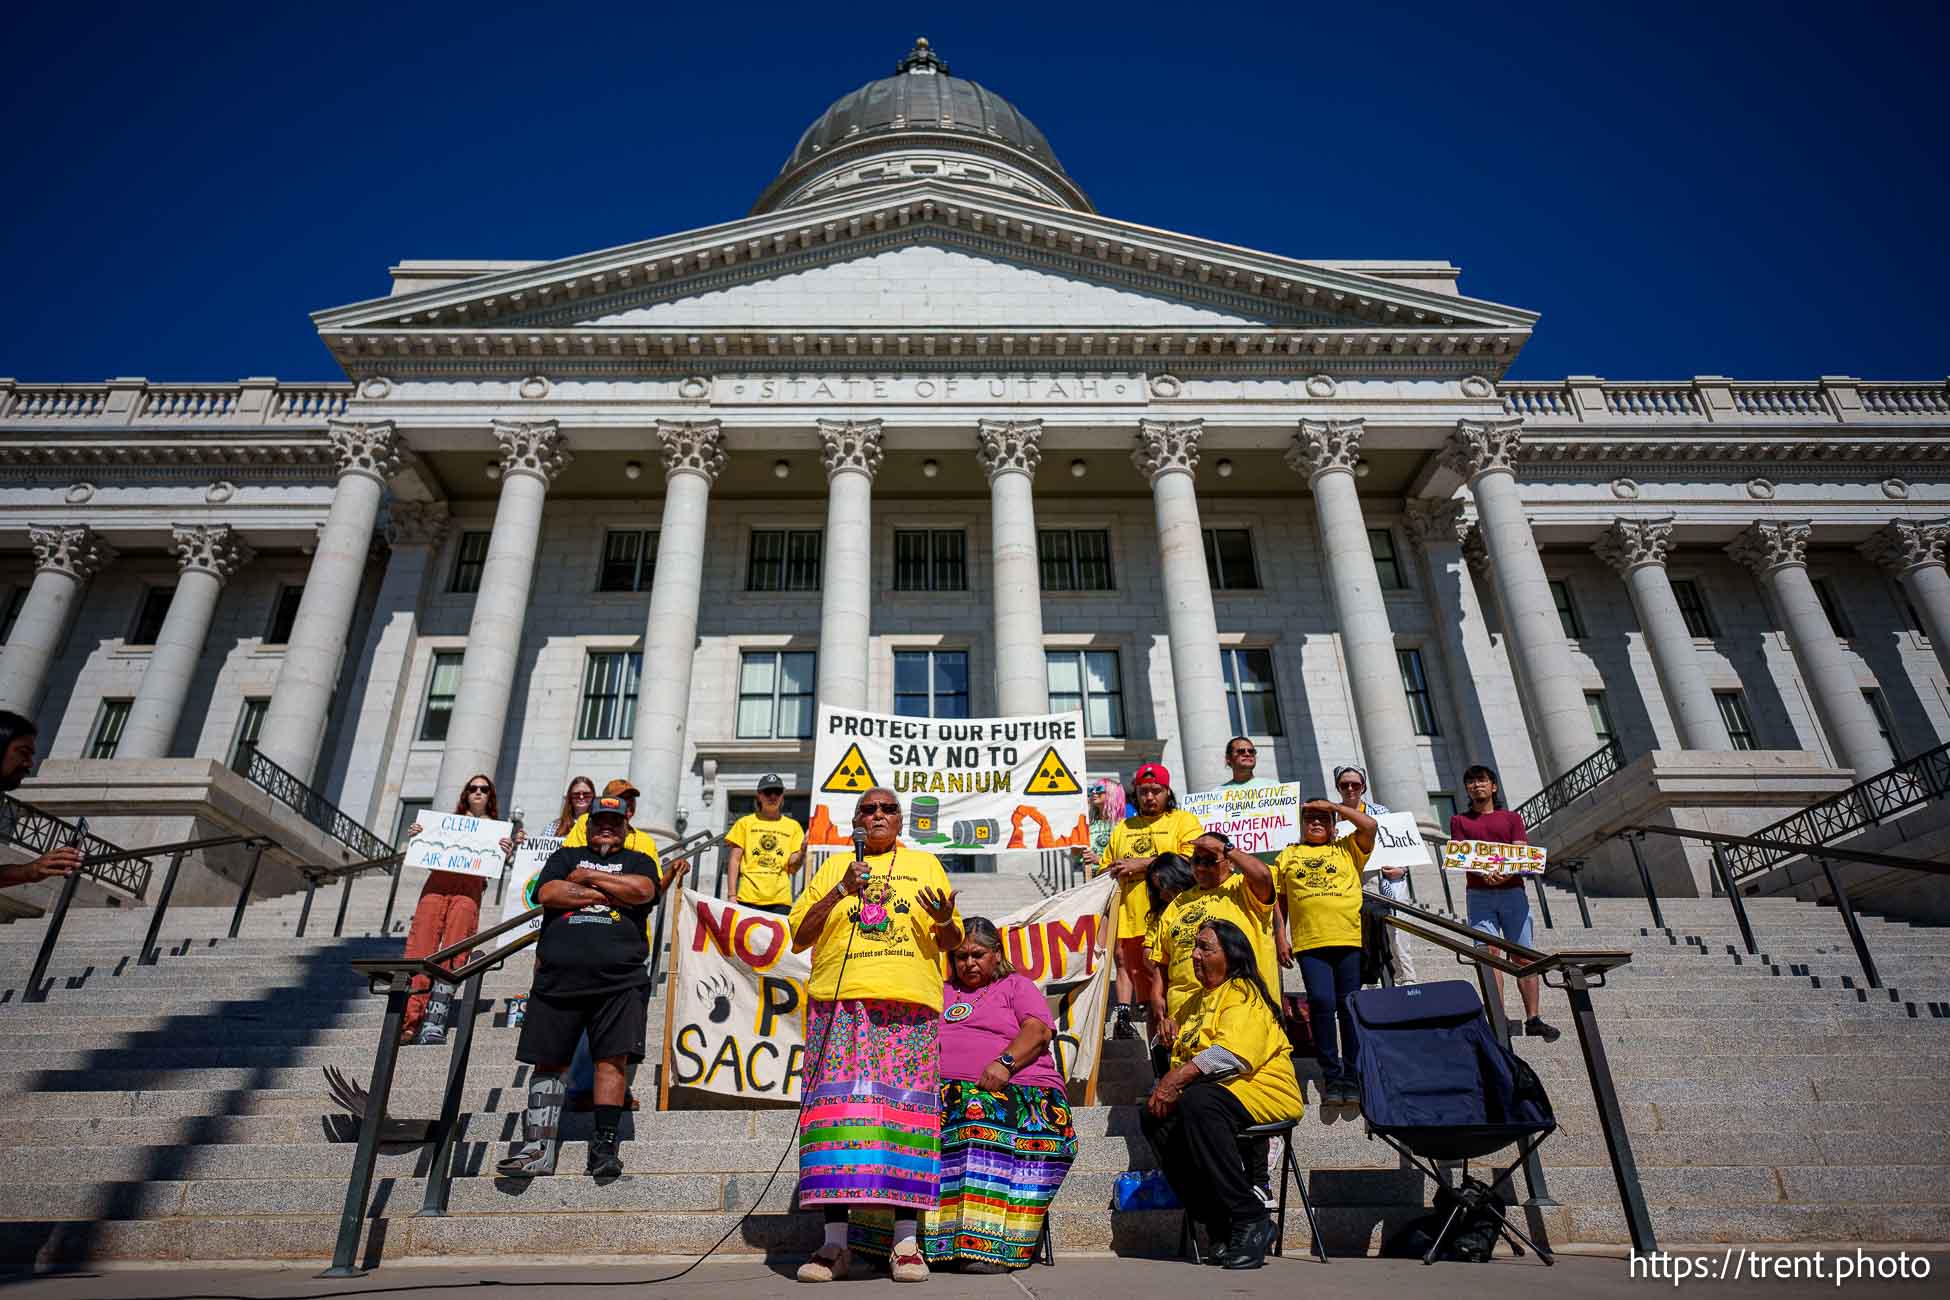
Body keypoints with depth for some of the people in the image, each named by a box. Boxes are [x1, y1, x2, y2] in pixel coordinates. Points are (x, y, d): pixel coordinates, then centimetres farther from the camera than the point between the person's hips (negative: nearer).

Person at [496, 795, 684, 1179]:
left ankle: (604, 1146, -2)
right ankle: (538, 1150, 7)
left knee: (614, 1058, -7)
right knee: (549, 1061, 2)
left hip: (619, 979, -1)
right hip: (558, 977, 1)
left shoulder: (638, 861, 18)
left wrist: (588, 877, 1)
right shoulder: (566, 856, 21)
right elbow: (548, 894, 0)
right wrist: (610, 894, -3)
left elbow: (644, 890, -5)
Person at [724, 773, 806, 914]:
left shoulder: (793, 826, 14)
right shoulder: (745, 823, 13)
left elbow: (793, 868, 7)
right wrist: (732, 895, -1)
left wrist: (803, 851, -13)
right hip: (748, 898, -1)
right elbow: (734, 860, 8)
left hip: (780, 900, 1)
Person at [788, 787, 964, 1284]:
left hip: (909, 1004, 0)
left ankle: (906, 1241, 2)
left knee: (906, 1105, -6)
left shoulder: (926, 864, 19)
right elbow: (798, 937, 12)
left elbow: (952, 942, 17)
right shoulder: (834, 867, 18)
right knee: (837, 1105, -7)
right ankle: (835, 1243, 1)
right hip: (840, 1000, 0)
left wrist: (944, 920, -7)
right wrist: (840, 891, 0)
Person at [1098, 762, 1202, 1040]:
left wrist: (1141, 864, -11)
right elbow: (1106, 869, 24)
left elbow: (1190, 860, -9)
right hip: (1131, 921, 4)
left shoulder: (1183, 821, 7)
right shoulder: (1123, 828, 22)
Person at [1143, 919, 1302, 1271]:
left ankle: (1250, 1219, -25)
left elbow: (1233, 1053, -23)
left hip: (1262, 1091, -8)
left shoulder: (1243, 994, -5)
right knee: (1155, 1116, -16)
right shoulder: (1197, 1001, 22)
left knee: (1198, 1102, -35)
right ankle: (1220, 1226, -12)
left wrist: (1181, 1076, -25)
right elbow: (1182, 1058, 17)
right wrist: (1166, 1086, -4)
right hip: (1211, 1093, 8)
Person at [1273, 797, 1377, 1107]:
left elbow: (1369, 825, -2)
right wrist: (1281, 938, 7)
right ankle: (1331, 1076, 0)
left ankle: (1352, 1077, 12)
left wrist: (1334, 806, 5)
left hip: (1350, 940, 0)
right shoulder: (1288, 855, 17)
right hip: (1309, 943, 0)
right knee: (1321, 1002, -11)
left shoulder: (1347, 848, 15)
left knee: (1350, 1006, 2)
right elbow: (1279, 900, 15)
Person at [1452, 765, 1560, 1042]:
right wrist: (1483, 874, -19)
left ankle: (1533, 1019, 6)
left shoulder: (1512, 818, 13)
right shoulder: (1459, 820, 13)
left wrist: (1505, 873, -20)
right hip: (1479, 895, 0)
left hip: (1512, 891, 1)